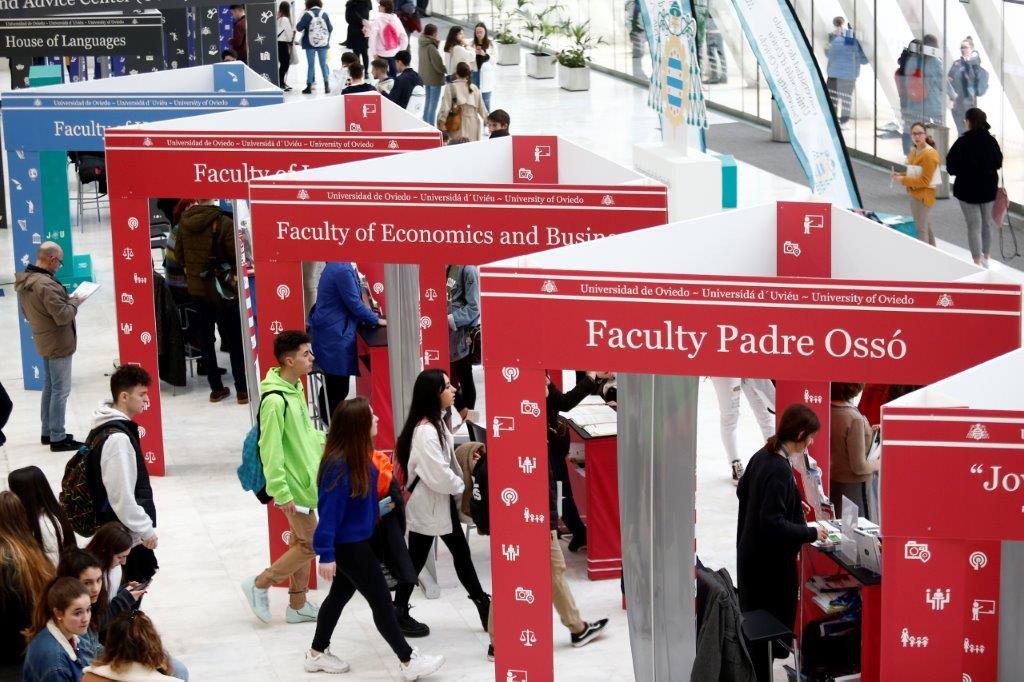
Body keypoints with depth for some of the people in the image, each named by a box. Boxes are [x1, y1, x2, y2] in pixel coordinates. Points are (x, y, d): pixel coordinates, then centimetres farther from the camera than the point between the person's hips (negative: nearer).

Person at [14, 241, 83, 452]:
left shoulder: (24, 281, 3)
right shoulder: (46, 285, -27)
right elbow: (62, 316, -28)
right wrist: (75, 302, -9)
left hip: (43, 342, 10)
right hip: (58, 344, -9)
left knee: (49, 387, 20)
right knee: (60, 390, -2)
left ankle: (48, 432, 29)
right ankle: (58, 438, 1)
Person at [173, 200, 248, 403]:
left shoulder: (184, 222, -3)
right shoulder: (223, 223, -19)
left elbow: (179, 255, 6)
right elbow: (237, 255, -18)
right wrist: (236, 272, 0)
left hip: (196, 288, 4)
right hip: (221, 289, -4)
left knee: (205, 339, 14)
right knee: (235, 340, 6)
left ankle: (216, 388, 18)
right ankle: (242, 390, 7)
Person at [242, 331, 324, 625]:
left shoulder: (295, 388, 5)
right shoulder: (274, 400, -24)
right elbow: (271, 451, -24)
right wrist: (282, 493, -23)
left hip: (306, 479, 9)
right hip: (293, 486, -9)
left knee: (301, 542, 15)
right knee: (310, 545, -3)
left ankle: (298, 605, 26)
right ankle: (260, 584, 11)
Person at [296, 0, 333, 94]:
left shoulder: (307, 15, -11)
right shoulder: (324, 14, -3)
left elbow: (298, 27, -11)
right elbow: (330, 28, 0)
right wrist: (327, 38, 18)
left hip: (310, 44, -2)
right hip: (323, 44, 2)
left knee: (310, 65, 5)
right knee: (323, 64, 7)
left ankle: (309, 86, 6)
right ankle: (327, 86, 1)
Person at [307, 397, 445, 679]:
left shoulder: (358, 455, -3)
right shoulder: (339, 465, -29)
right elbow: (329, 510, -26)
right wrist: (326, 555, -23)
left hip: (357, 539, 9)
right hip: (348, 545, -9)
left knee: (341, 594, 21)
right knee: (381, 600, 1)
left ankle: (317, 654, 36)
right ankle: (408, 661, 13)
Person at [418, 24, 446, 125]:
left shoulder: (422, 45, 0)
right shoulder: (431, 47, -24)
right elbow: (438, 64, -20)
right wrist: (446, 71, -3)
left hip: (425, 77, 9)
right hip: (434, 78, -9)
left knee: (428, 102, 23)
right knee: (433, 105, -2)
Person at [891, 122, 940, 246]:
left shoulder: (929, 154, -19)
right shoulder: (914, 151, 9)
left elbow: (924, 181, -20)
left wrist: (903, 180, -19)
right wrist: (900, 175, 0)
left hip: (923, 196, -10)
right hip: (915, 195, 10)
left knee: (921, 231, -6)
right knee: (927, 228, 20)